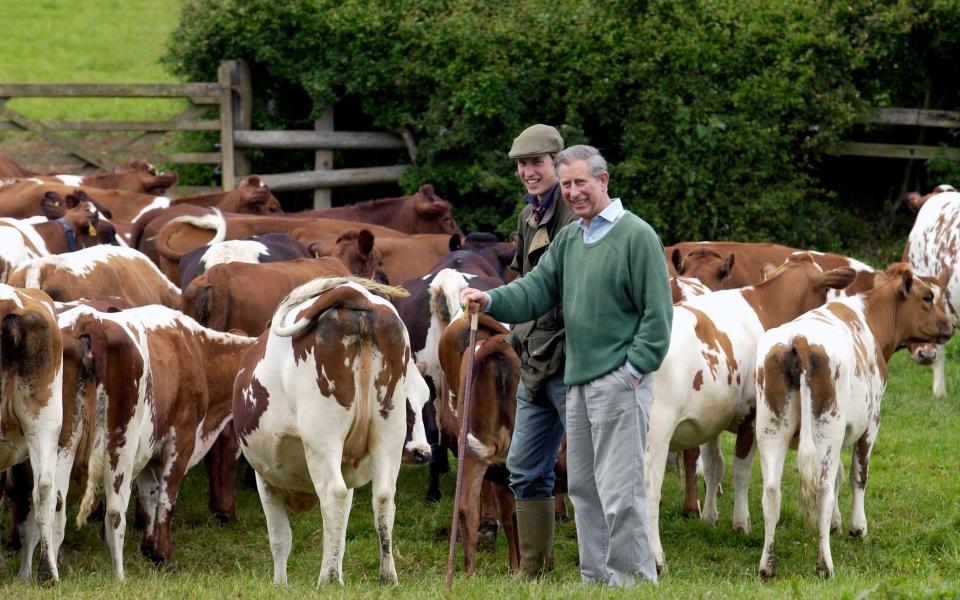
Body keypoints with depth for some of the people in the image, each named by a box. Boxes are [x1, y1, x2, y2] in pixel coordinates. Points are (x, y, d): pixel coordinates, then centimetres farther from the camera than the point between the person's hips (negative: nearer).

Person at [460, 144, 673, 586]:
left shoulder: (635, 235, -8)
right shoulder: (568, 239, 15)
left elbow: (657, 312, -11)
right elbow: (537, 289, 9)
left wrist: (635, 369, -15)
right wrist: (491, 301, -9)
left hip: (619, 381, -8)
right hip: (578, 381, 8)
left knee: (619, 490, -9)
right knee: (583, 486, 12)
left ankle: (634, 579, -4)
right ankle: (596, 578, 20)